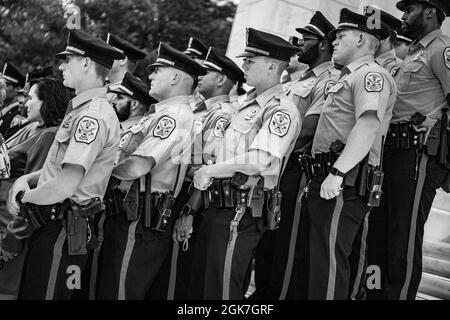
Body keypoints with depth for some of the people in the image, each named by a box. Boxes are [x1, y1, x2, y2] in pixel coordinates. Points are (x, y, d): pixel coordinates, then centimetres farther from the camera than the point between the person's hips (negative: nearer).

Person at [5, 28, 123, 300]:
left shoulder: (94, 115, -19)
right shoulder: (82, 109, 16)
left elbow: (64, 186, -24)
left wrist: (23, 198, -8)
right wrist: (26, 180, 5)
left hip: (63, 233, -10)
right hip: (49, 225, 10)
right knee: (27, 294, 15)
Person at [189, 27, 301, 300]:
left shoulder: (282, 110, -12)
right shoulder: (249, 105, 19)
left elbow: (261, 160, -23)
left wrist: (210, 171, -14)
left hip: (240, 214, -10)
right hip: (218, 206, 10)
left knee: (221, 291, -7)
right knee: (198, 288, 14)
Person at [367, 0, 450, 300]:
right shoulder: (414, 53, 22)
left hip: (420, 152, -10)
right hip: (394, 151, 10)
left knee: (404, 239, -8)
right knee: (379, 231, 13)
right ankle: (376, 291, 21)